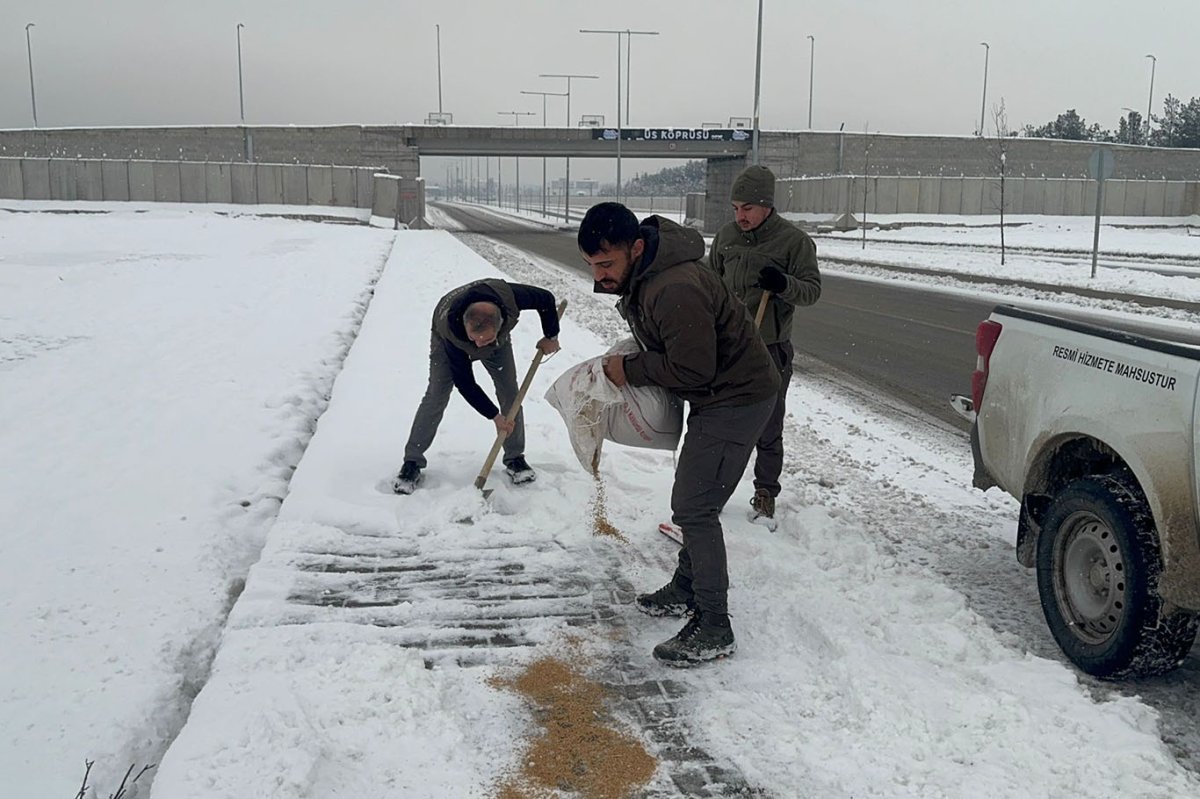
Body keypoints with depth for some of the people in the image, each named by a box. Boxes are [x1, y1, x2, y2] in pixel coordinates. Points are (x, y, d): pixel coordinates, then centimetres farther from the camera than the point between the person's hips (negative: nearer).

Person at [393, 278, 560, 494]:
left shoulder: (509, 296, -44)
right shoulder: (451, 330, -45)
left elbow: (546, 299, -21)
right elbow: (464, 383, -33)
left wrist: (551, 337, -12)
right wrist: (494, 415, -29)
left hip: (498, 344, 3)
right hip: (448, 341, -3)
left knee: (510, 393, -4)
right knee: (436, 397, -12)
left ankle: (515, 458, 10)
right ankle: (412, 462, -3)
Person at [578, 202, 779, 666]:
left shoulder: (674, 291, -31)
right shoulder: (643, 275, 3)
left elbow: (693, 369, -27)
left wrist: (630, 370, -16)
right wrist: (632, 362, 4)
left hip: (734, 398, -11)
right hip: (718, 394, 11)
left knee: (694, 510, -10)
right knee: (695, 503, 20)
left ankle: (714, 629, -1)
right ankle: (686, 592, 36)